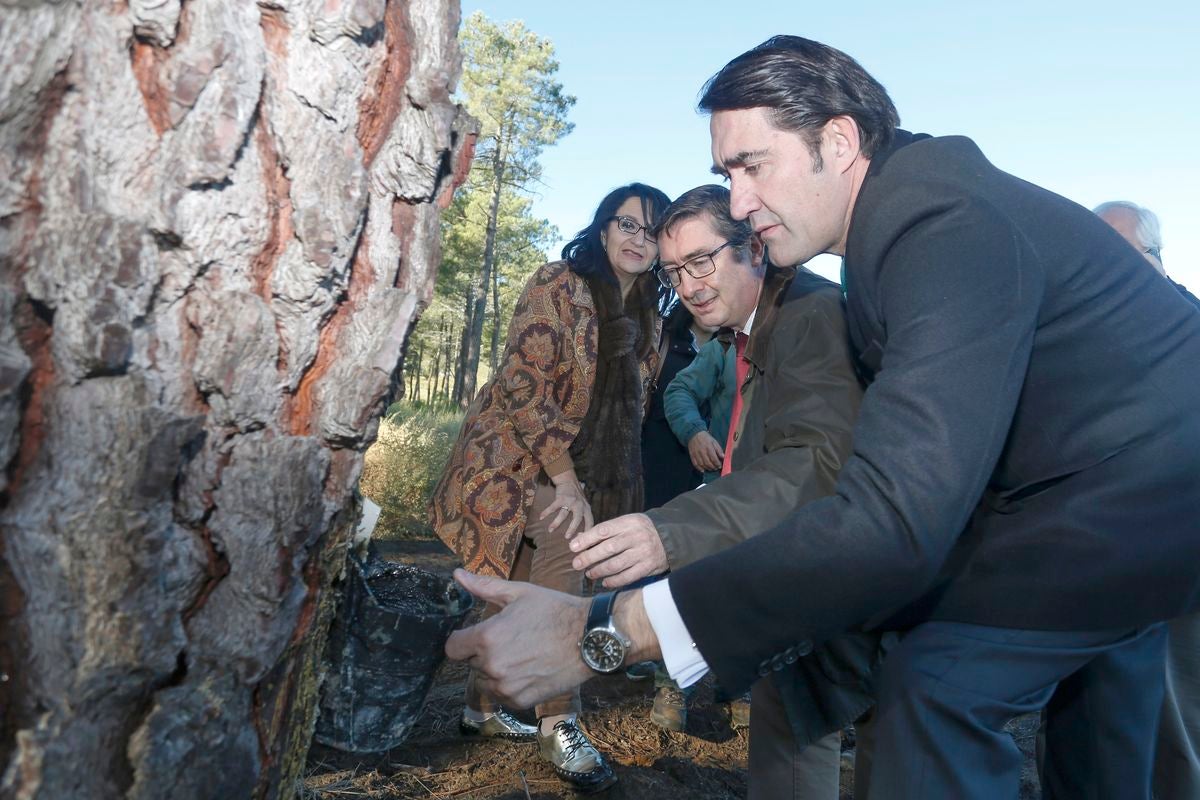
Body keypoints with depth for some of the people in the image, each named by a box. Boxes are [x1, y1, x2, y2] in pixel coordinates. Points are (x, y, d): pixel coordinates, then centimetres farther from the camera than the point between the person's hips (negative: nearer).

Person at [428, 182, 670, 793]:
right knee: (564, 535, -26)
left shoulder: (648, 317, 7)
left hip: (579, 471, 7)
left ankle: (483, 707, 32)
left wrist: (613, 490, 8)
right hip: (516, 458, -7)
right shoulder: (558, 284, -13)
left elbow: (631, 406, 14)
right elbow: (524, 383, -20)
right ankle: (558, 724, -14)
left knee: (523, 589, 12)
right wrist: (563, 479, -22)